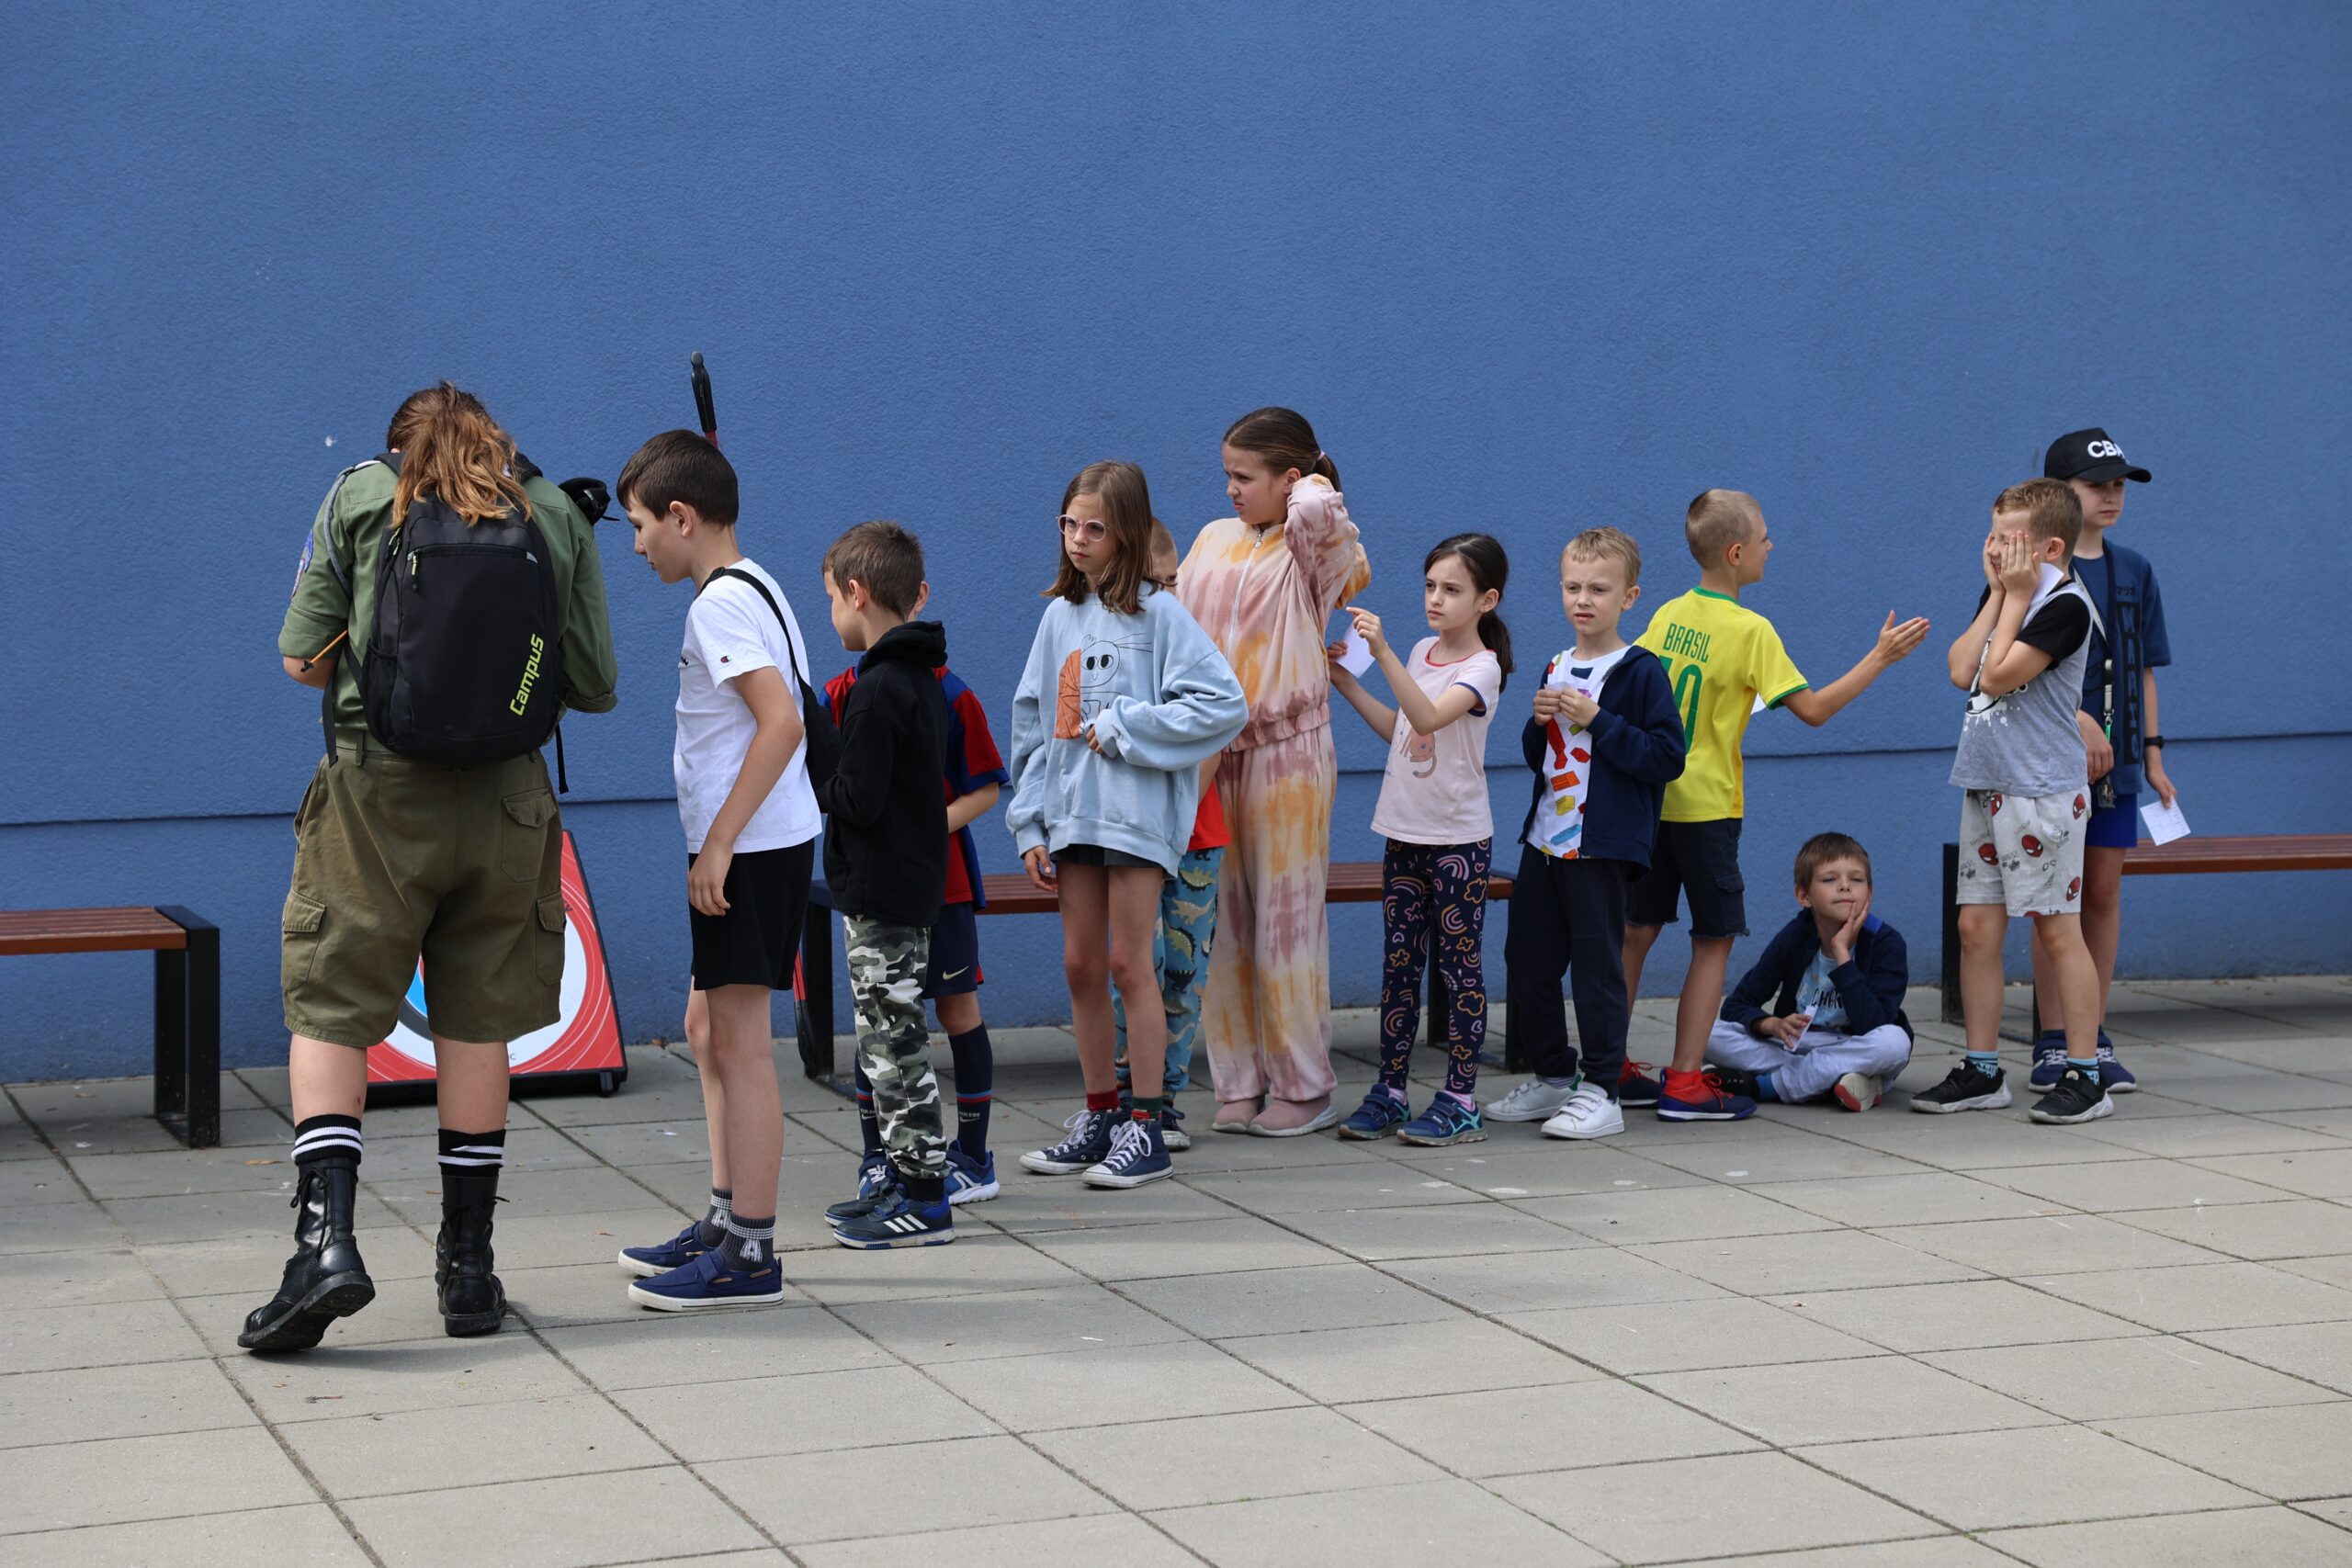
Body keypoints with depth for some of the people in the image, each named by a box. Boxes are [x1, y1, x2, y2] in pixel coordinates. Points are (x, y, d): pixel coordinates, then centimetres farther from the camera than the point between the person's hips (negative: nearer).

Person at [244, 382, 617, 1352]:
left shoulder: (360, 494, 5)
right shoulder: (558, 515, 9)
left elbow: (304, 660, 1)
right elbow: (595, 687, 6)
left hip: (377, 791, -2)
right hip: (508, 797, 2)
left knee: (330, 1014, 2)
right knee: (475, 1025, 9)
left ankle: (327, 1236, -14)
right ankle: (468, 1269, 13)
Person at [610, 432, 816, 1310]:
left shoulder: (722, 602, -15)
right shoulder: (751, 588, 15)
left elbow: (781, 721, -26)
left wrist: (718, 843, -24)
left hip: (749, 848, -11)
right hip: (758, 844, 11)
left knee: (740, 1041, -6)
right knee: (708, 1028, 17)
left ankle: (750, 1254, -3)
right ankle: (726, 1219, 25)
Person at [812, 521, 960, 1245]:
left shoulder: (878, 690, -19)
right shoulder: (923, 681, 12)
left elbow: (857, 800, -23)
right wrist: (818, 771, 13)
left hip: (880, 894, -10)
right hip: (913, 885, 10)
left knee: (894, 1043, -5)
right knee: (890, 1042, 16)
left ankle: (923, 1199, -2)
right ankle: (906, 1182, 22)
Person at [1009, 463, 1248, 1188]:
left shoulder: (1158, 613, -6)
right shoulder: (1060, 615, 10)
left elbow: (1223, 703, -15)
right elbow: (1033, 722, 12)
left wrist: (1121, 728, -14)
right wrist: (1030, 826, 7)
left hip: (1136, 810, -6)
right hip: (1070, 813, 6)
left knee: (1128, 964, -4)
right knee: (1081, 965, 8)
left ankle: (1145, 1128, 2)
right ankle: (1098, 1114, 18)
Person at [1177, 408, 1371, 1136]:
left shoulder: (1313, 548, -4)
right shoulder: (1213, 540, 13)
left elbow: (1318, 509, -26)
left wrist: (1312, 487, -4)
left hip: (1286, 753, -5)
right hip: (1212, 752, 5)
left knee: (1287, 919, 0)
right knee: (1221, 922, 6)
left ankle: (1303, 1086, 8)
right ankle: (1238, 1083, 14)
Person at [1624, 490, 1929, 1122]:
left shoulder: (1668, 615, 5)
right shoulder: (1751, 630, -14)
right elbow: (1812, 708, -15)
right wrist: (1879, 658, -9)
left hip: (1652, 799, 6)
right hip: (1707, 804, -6)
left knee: (1637, 931, 12)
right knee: (1714, 941, 2)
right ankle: (1685, 1082, 0)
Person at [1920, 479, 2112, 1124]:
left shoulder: (2065, 604, -12)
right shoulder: (2002, 594, 14)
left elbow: (1998, 675, -20)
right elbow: (1962, 671, 1)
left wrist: (2016, 595, -11)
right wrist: (1999, 595, 0)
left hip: (2042, 792, -8)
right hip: (1986, 783, 8)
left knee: (2057, 929, -5)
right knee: (1976, 926, 7)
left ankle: (2084, 1076, 0)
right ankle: (1981, 1070, 15)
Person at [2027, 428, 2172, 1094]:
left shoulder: (2133, 571, 13)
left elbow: (2142, 670, 17)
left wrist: (2153, 753, 13)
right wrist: (2077, 719, -22)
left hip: (2115, 761, 5)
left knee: (2104, 892, 6)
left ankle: (2096, 1040, 13)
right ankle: (2052, 1044, 5)